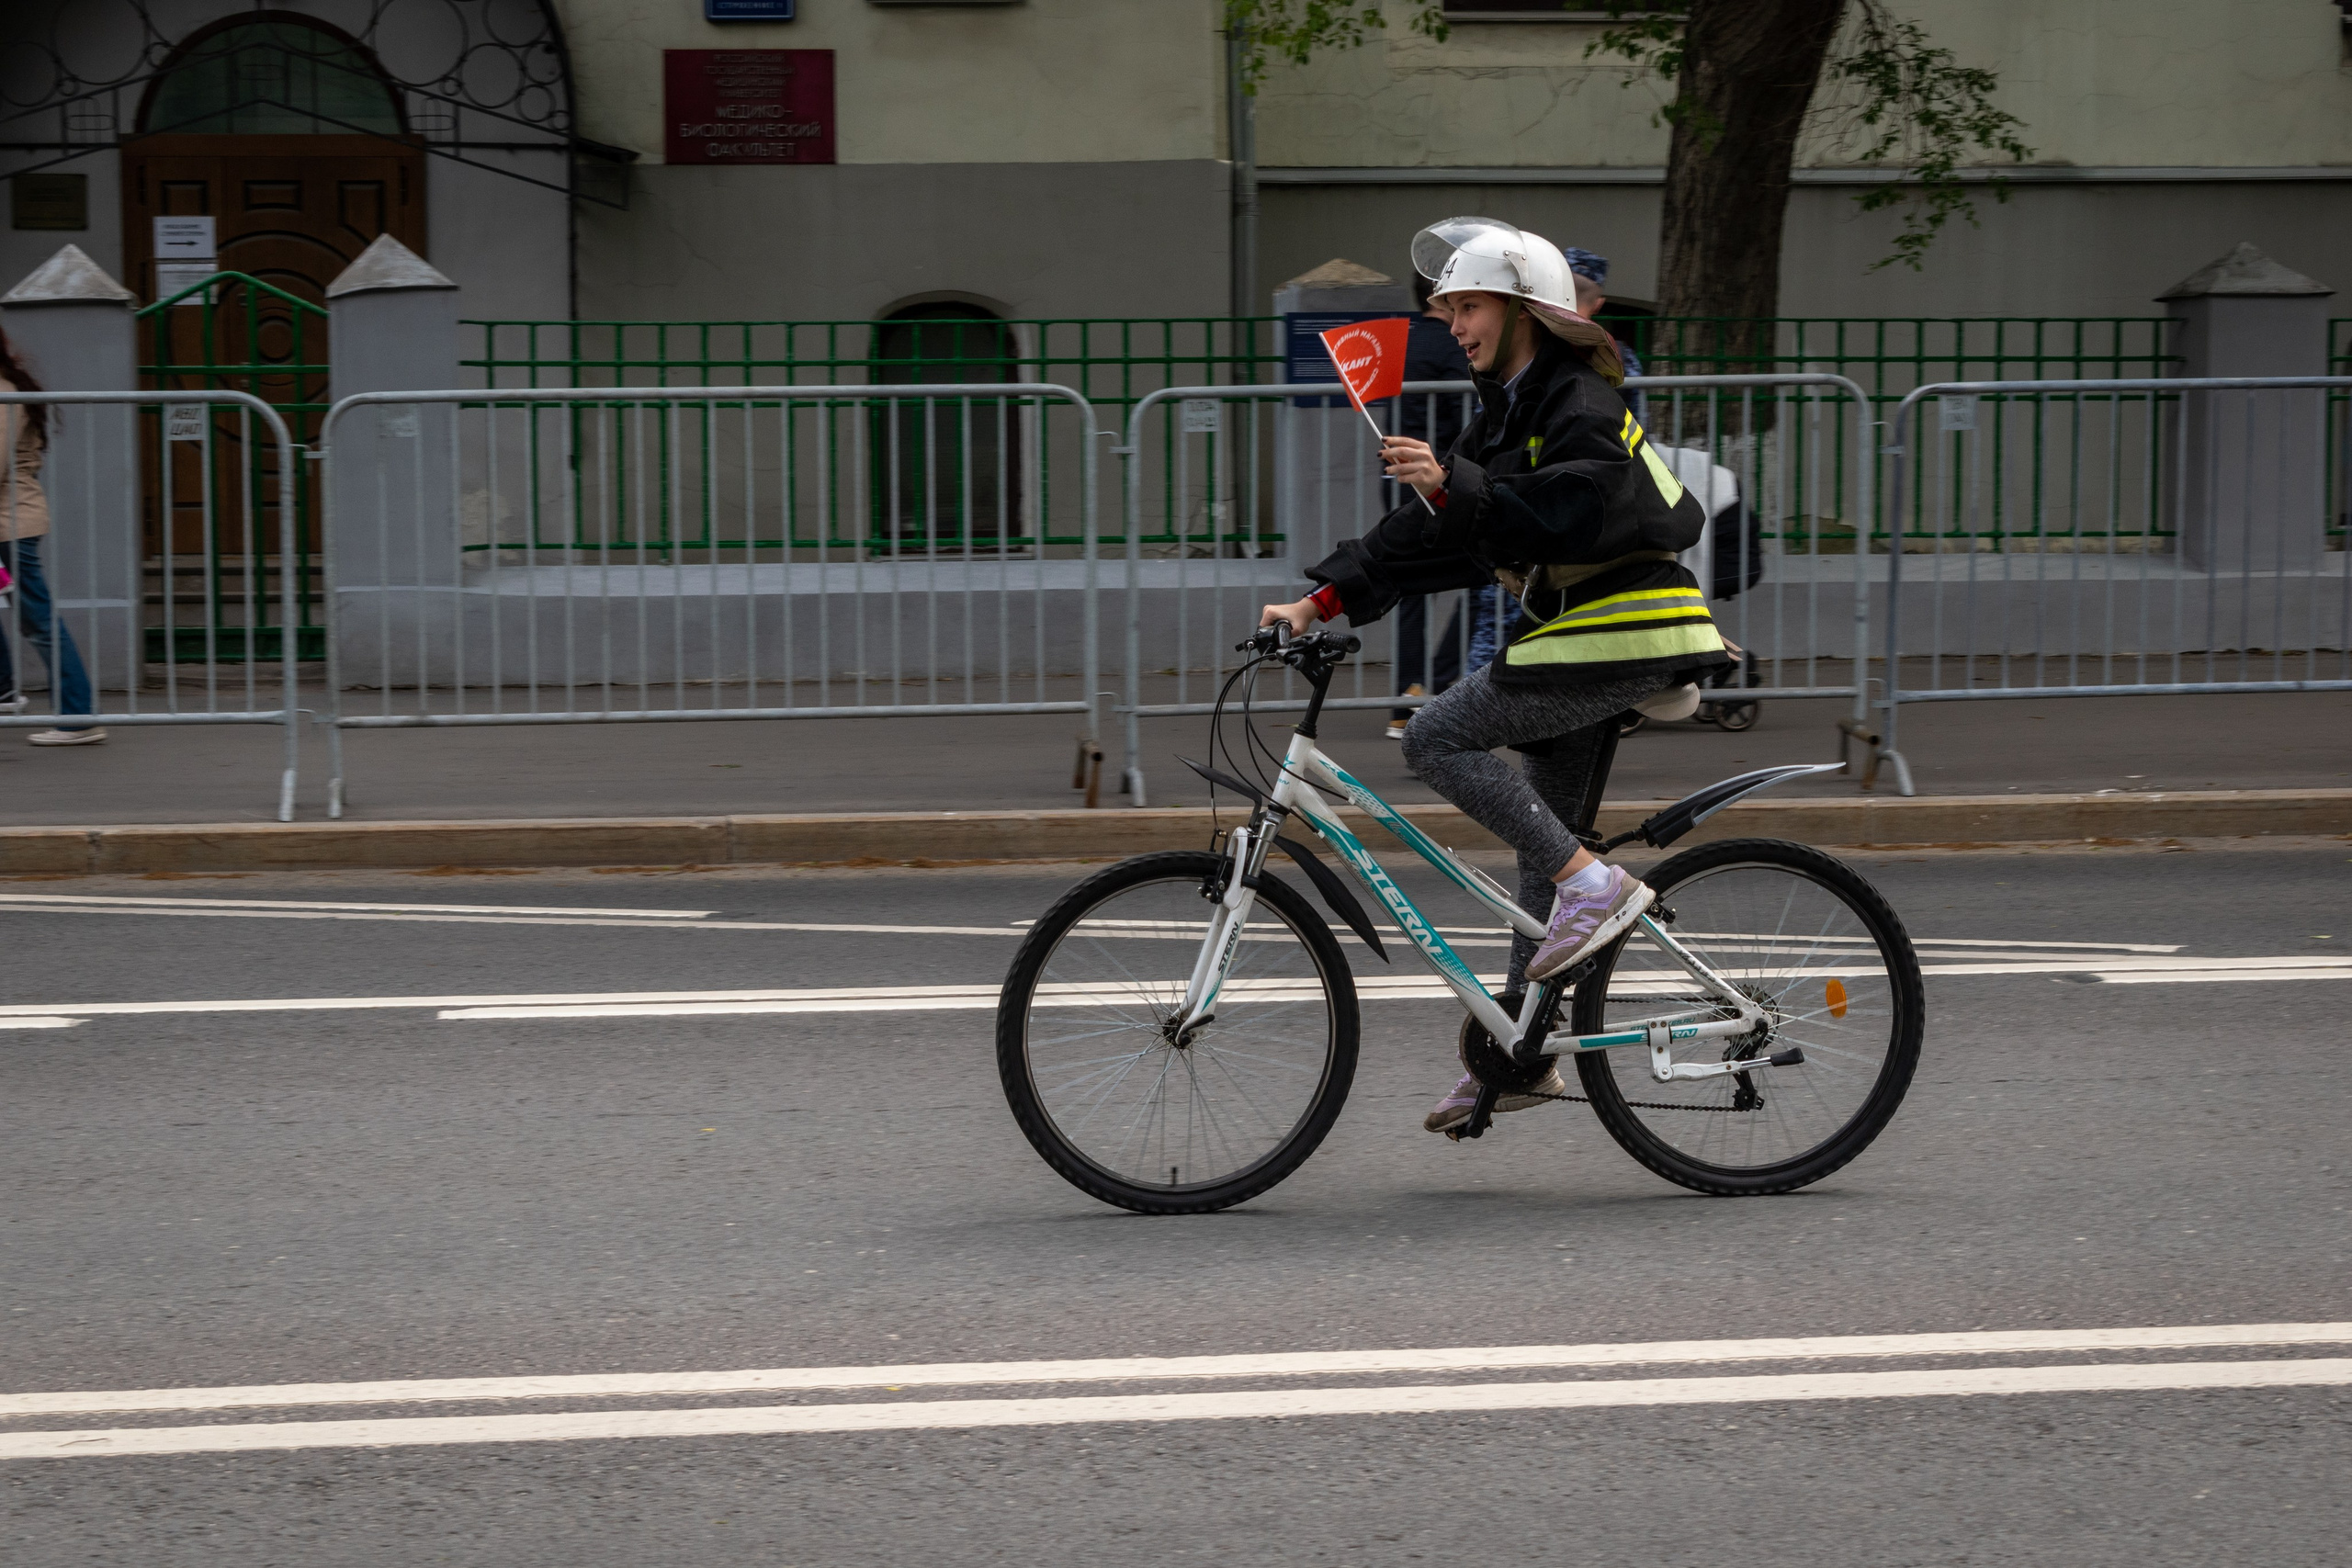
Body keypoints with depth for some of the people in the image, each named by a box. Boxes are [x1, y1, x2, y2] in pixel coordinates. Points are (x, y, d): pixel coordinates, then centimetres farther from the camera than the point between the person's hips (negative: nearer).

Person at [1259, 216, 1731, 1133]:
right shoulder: (1510, 410, 17)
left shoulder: (1580, 405, -13)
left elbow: (1566, 515, -28)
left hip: (1620, 639, -10)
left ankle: (1592, 884, -15)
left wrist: (1450, 483, -35)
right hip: (1577, 639, 10)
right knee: (1543, 837, 10)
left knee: (1438, 737, -16)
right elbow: (1436, 527, 15)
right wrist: (1323, 601, 7)